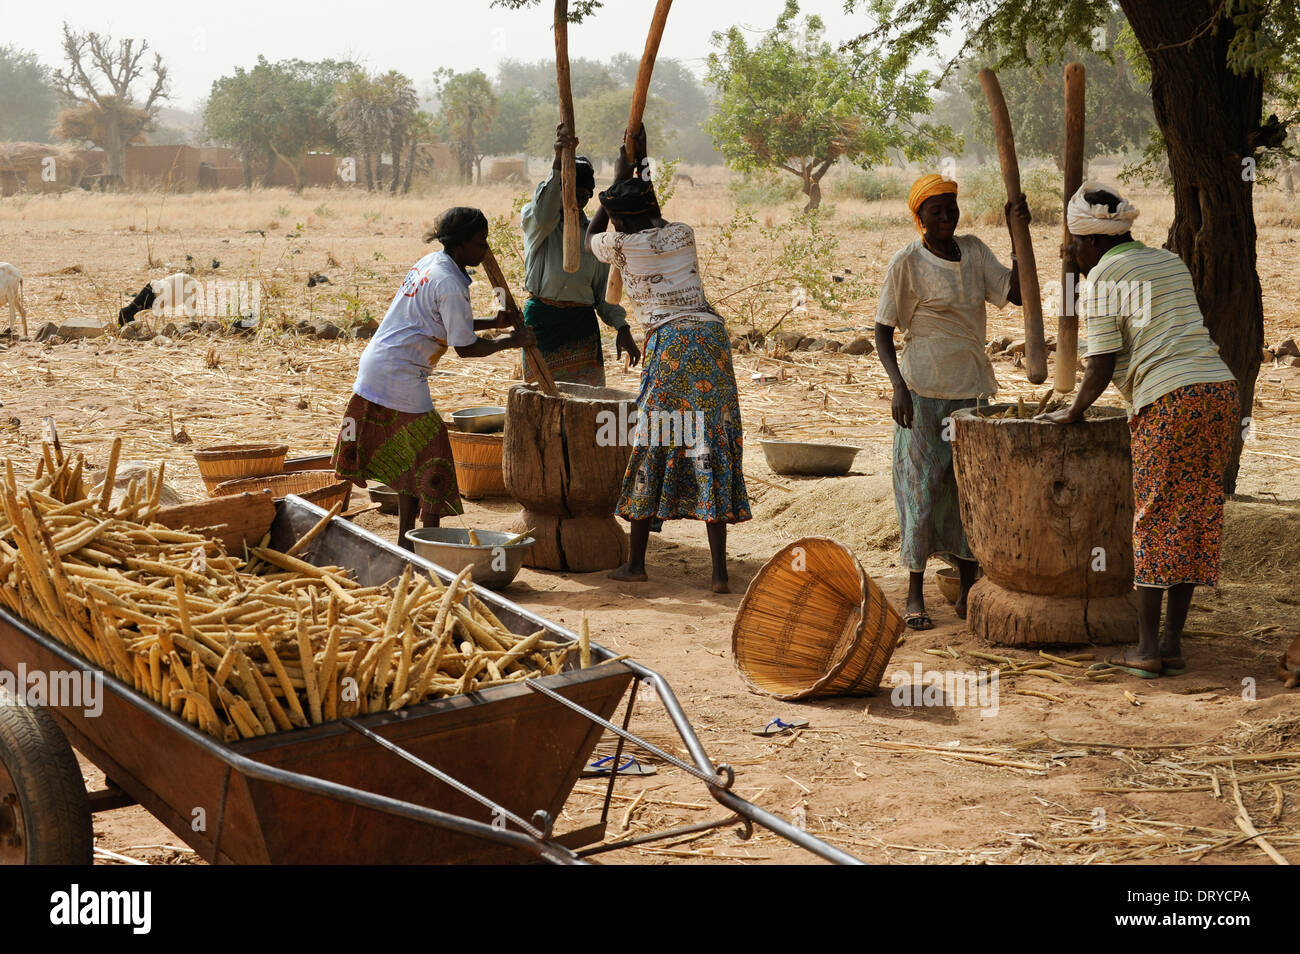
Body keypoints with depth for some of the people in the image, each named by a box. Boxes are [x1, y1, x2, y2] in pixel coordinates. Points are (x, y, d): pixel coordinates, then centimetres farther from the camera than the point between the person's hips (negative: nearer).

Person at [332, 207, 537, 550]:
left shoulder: (430, 263, 11)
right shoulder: (450, 285, -19)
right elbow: (465, 348, -15)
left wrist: (493, 322, 14)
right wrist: (512, 341, -4)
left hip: (375, 367, 10)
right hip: (400, 376, -10)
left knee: (410, 455, 16)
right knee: (430, 456, -2)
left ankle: (406, 538, 22)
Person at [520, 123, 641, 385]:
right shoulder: (533, 221, 0)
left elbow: (604, 292, 14)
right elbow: (543, 214, -27)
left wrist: (622, 328, 0)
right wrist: (558, 162, -40)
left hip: (582, 324, 3)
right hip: (542, 320, -3)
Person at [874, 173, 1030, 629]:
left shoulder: (973, 250, 7)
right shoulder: (907, 263, -7)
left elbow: (1017, 293, 1)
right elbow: (883, 331, -5)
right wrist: (898, 385, -18)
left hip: (972, 386, 5)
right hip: (924, 389, -5)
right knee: (923, 486, -2)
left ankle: (968, 592, 20)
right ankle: (915, 595, 9)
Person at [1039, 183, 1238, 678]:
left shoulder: (1101, 279, 0)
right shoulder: (1171, 263, 23)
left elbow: (1101, 367, -5)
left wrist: (1073, 412, 10)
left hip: (1170, 401, -7)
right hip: (1221, 391, 7)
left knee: (1156, 521, -1)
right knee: (1196, 518, 8)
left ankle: (1147, 649, 0)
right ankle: (1172, 642, 11)